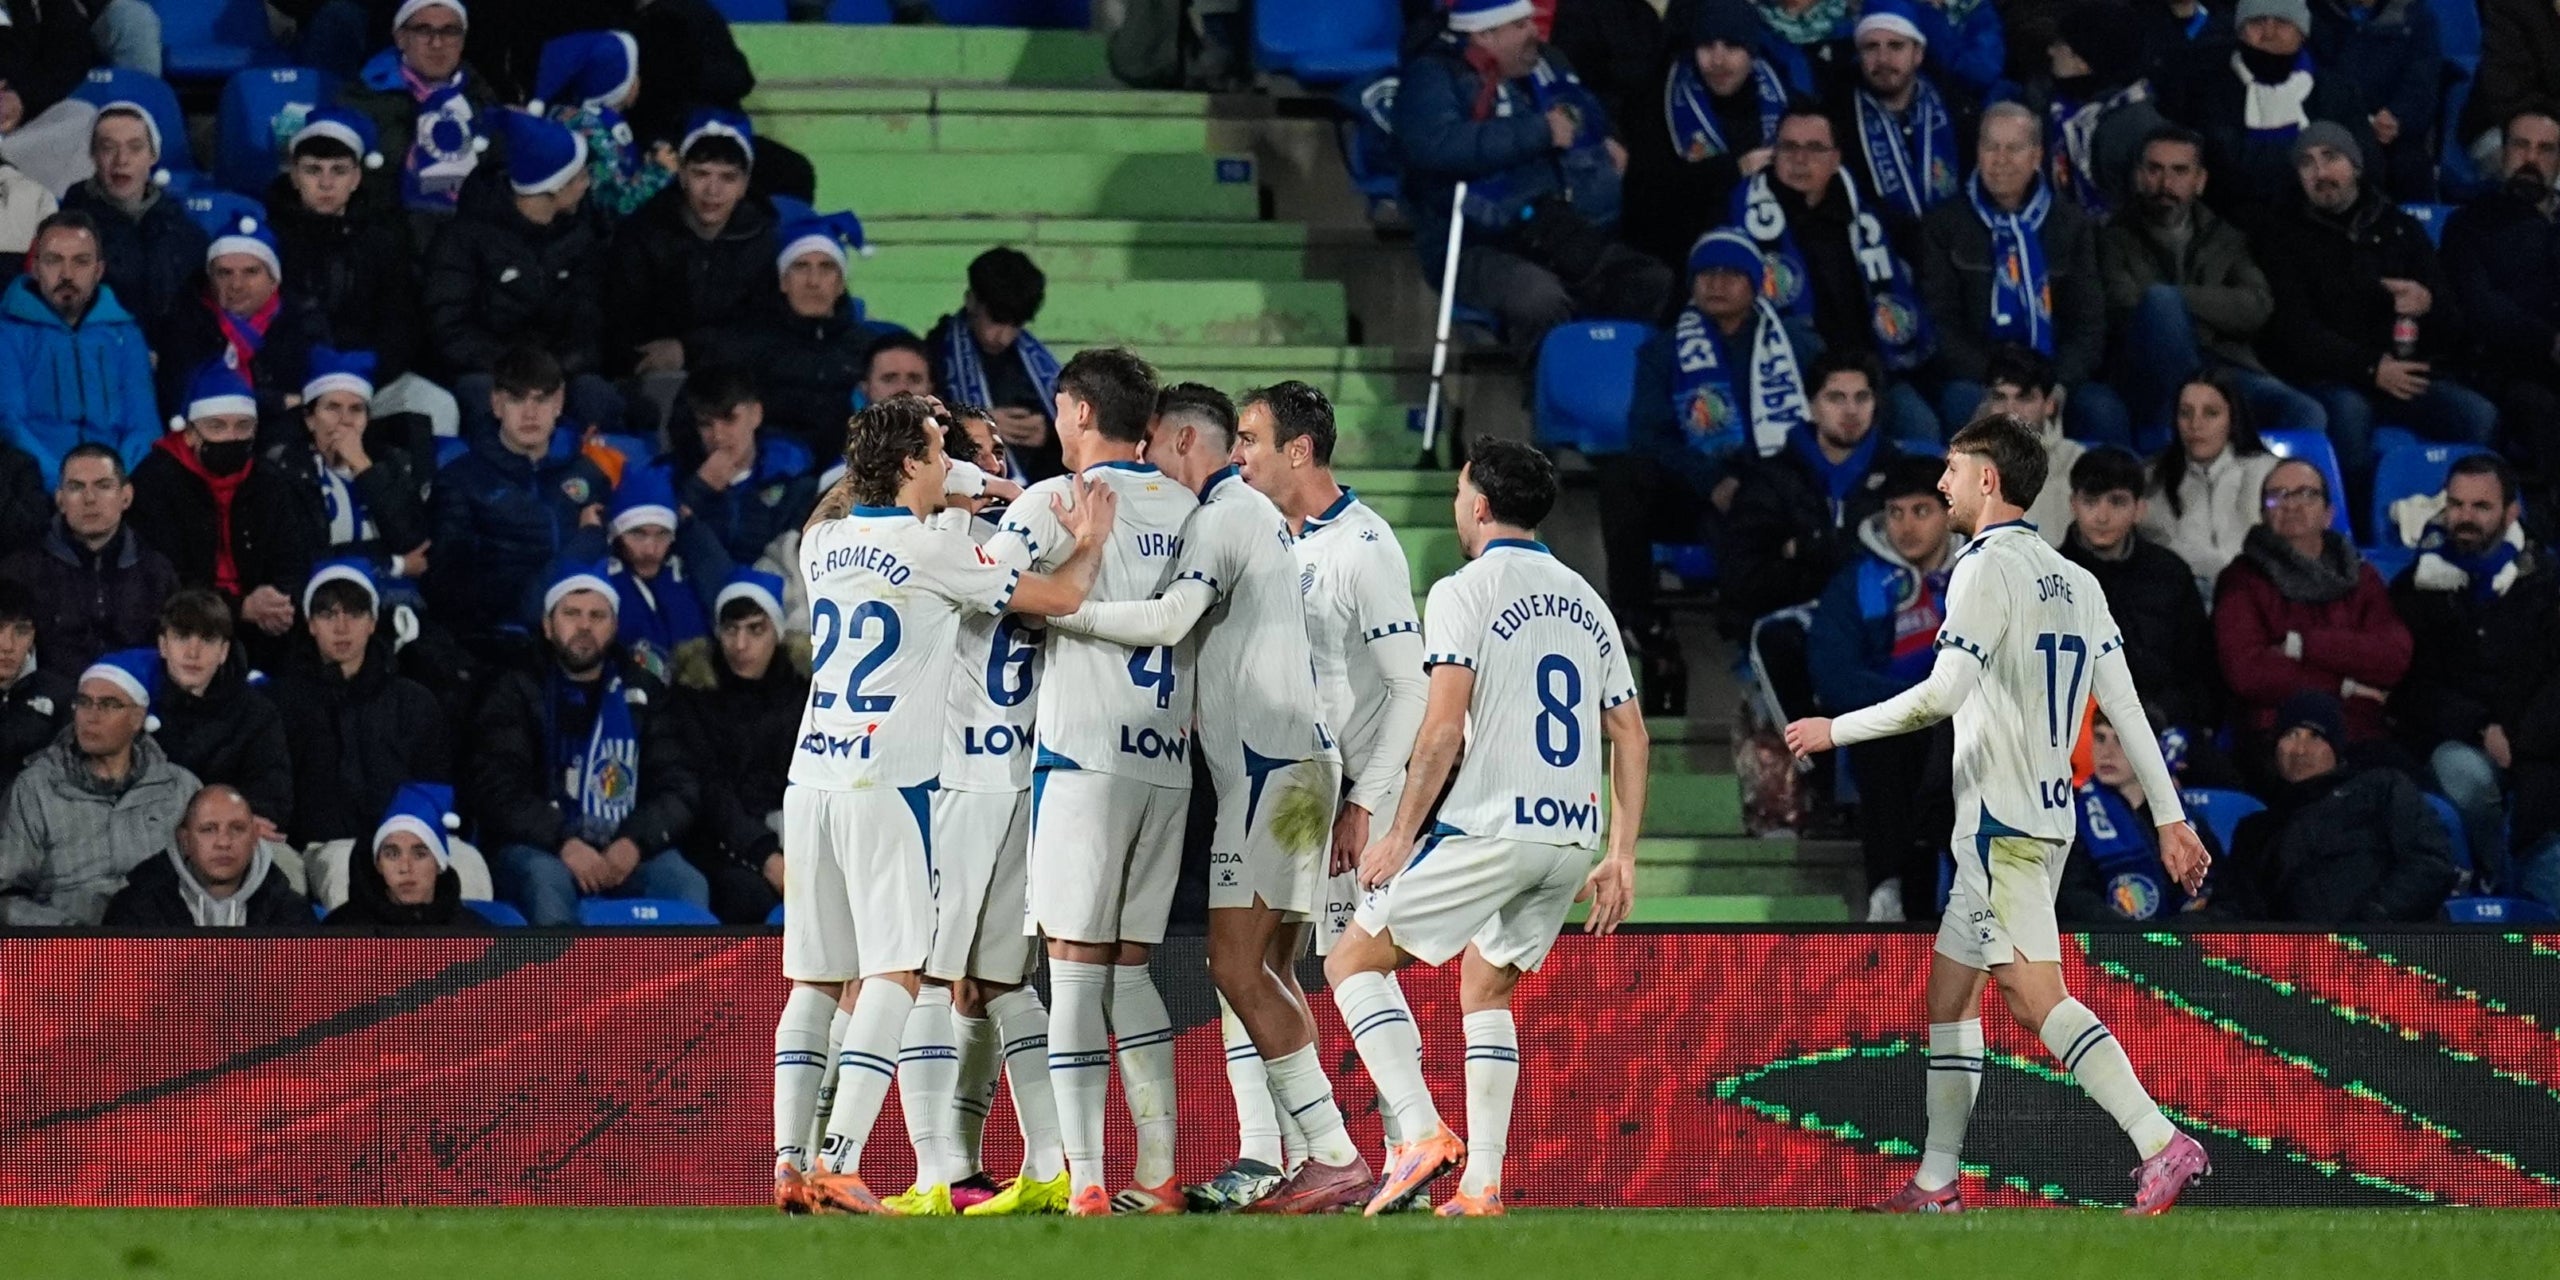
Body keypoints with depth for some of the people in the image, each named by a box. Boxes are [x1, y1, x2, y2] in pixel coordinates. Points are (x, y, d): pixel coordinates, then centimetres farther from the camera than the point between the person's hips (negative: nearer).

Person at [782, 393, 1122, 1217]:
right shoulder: (928, 549, -7)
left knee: (817, 978, 9)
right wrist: (1090, 544, 17)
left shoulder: (823, 544, 11)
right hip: (889, 780, -7)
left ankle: (787, 1163, 2)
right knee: (893, 971, -7)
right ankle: (839, 1165, -18)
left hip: (811, 779, 7)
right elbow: (1058, 597, -1)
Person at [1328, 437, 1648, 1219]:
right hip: (1573, 835, 7)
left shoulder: (1464, 593, -5)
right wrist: (1620, 856, 17)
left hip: (1491, 830, -7)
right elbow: (1630, 736, 15)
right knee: (1485, 987, 21)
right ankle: (1482, 1185, 10)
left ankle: (1423, 1133, -13)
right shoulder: (1585, 602, 17)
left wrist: (1402, 833, -8)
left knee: (1354, 959, 3)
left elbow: (1444, 729, -13)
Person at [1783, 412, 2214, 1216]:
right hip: (2049, 819, 9)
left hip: (1999, 819, -9)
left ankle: (2163, 1146, -24)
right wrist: (2169, 818, 13)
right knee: (1948, 991, 12)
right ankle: (1936, 1186, 12)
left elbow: (1943, 692, -19)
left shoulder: (1987, 568, -10)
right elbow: (2125, 706, 12)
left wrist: (1836, 731, -9)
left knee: (2036, 997, -14)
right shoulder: (2074, 581, 14)